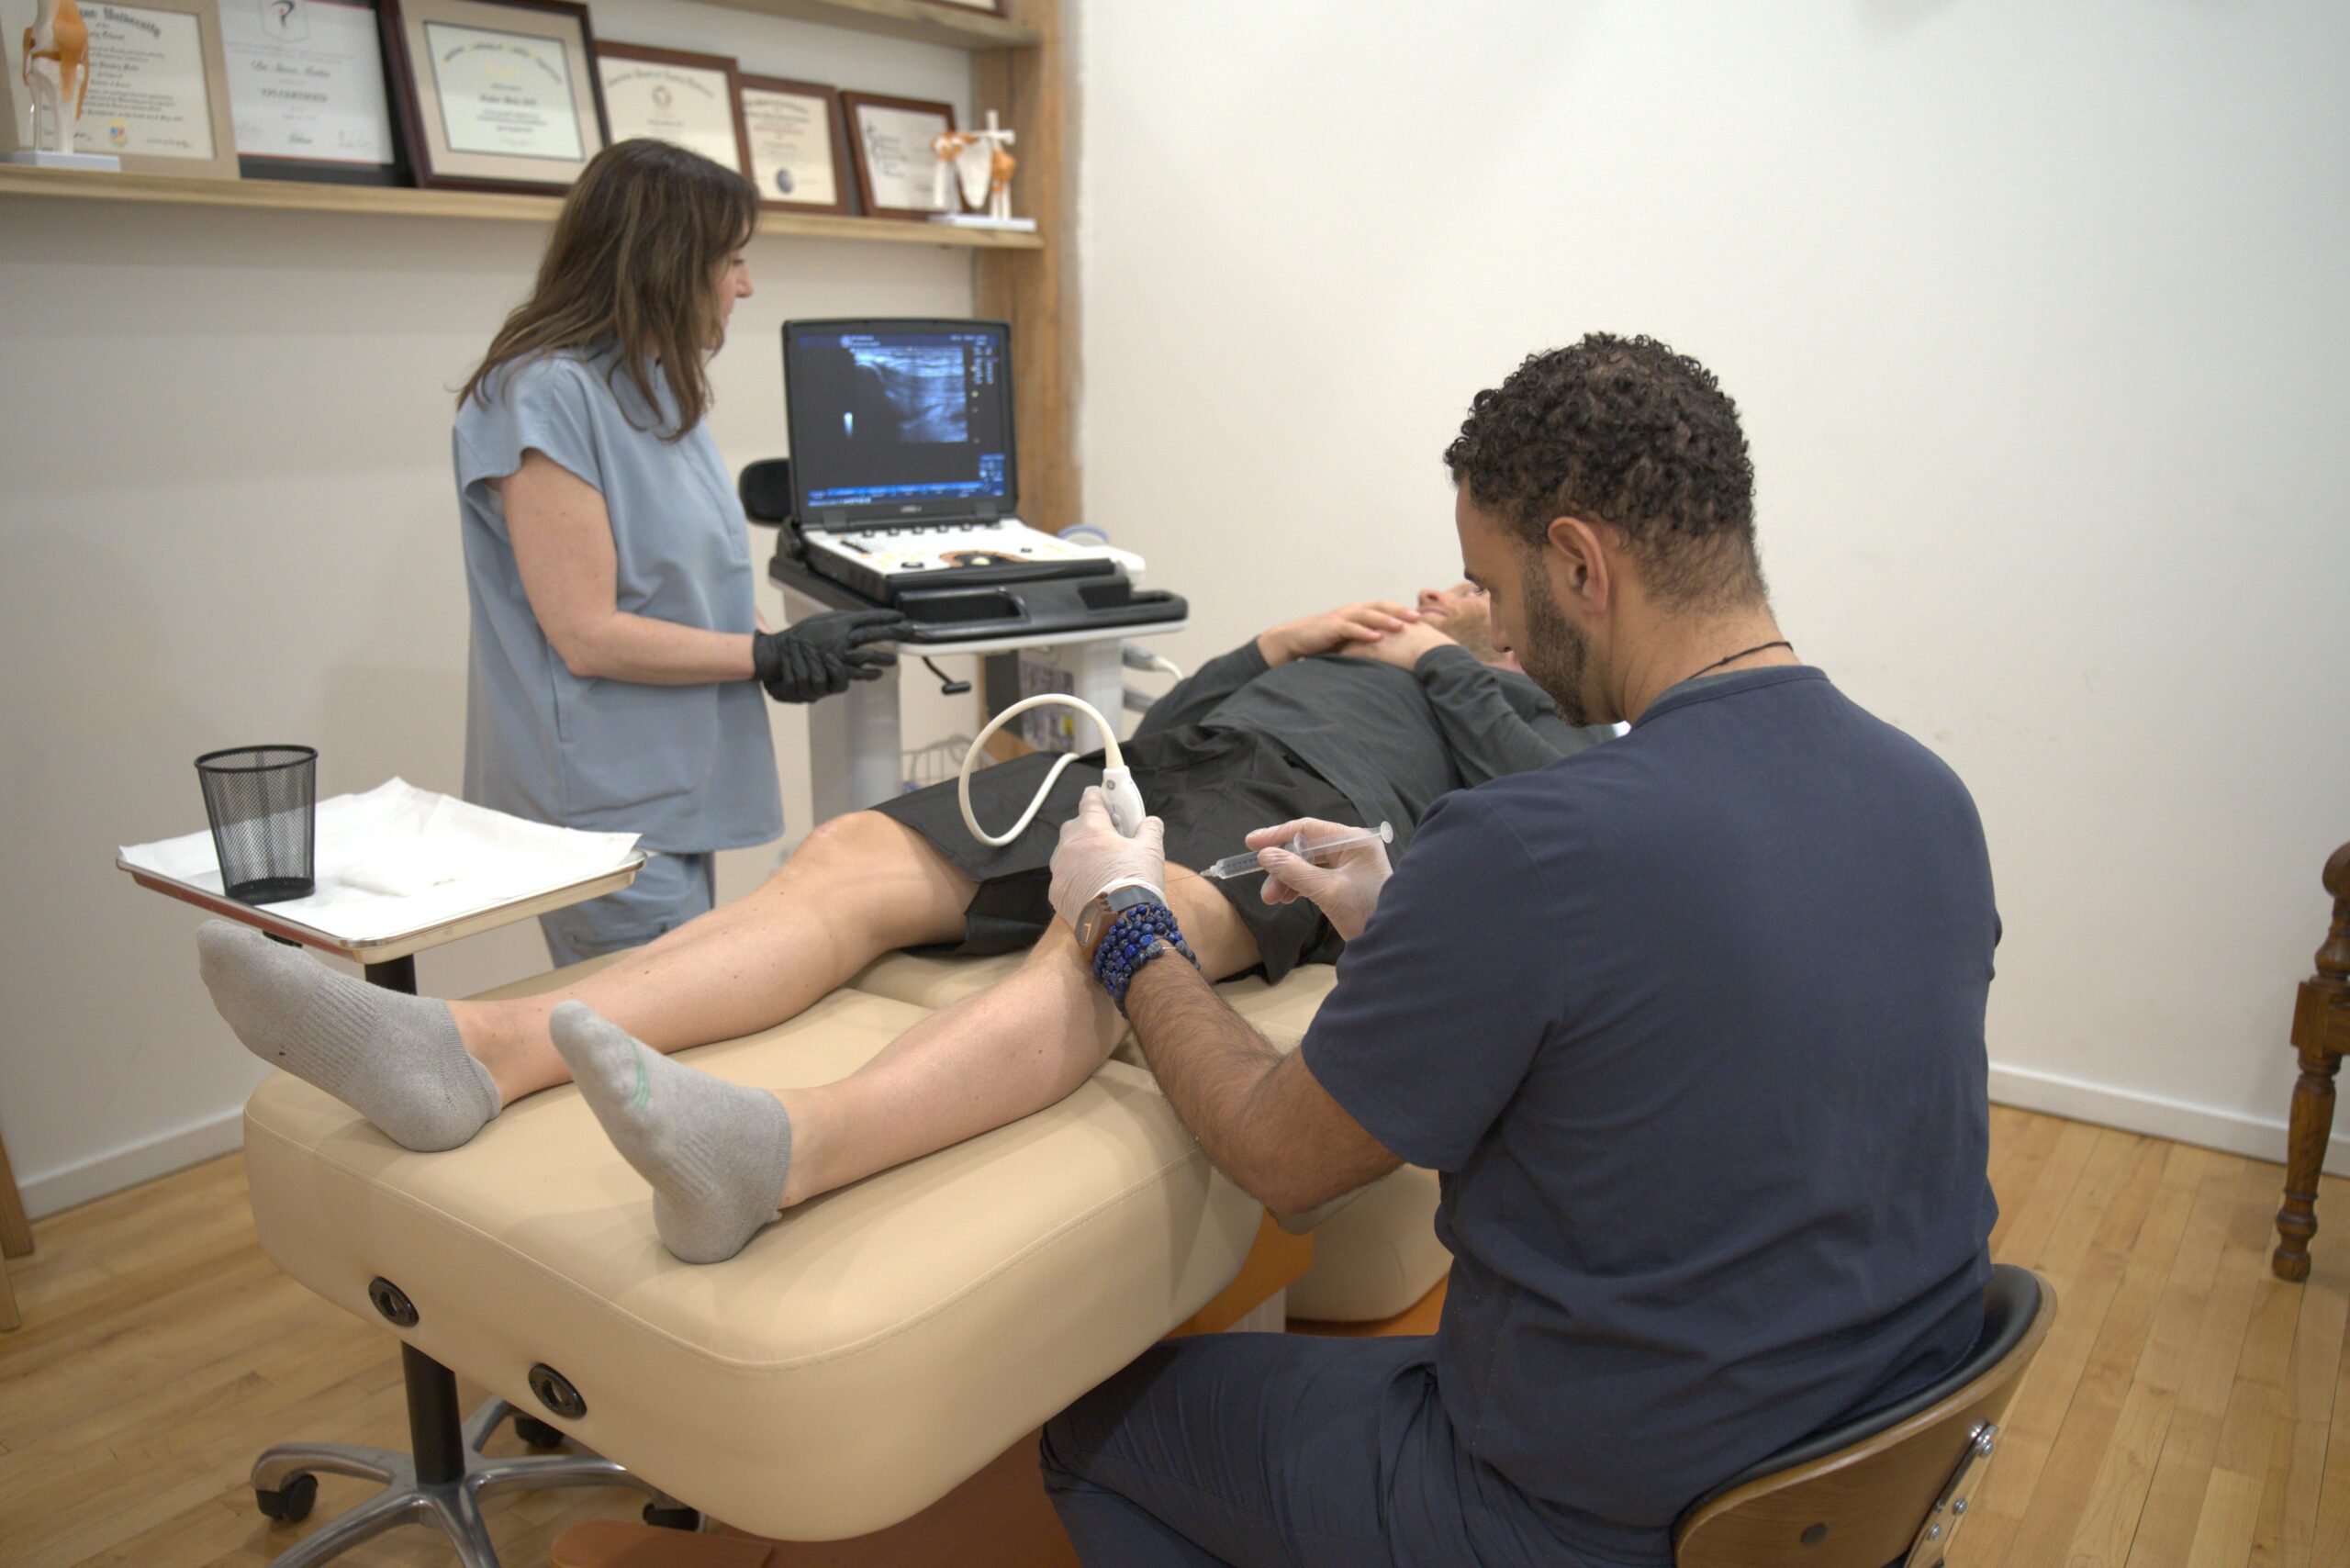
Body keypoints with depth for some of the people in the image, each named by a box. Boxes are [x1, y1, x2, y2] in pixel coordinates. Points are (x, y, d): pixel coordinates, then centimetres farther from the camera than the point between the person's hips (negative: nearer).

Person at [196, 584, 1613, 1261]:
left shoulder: (1530, 716, 29)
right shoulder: (1335, 651, 41)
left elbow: (1553, 808, 3)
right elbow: (1156, 728, 29)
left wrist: (1440, 663, 14)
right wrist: (1271, 643, 21)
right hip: (1154, 768, 6)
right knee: (853, 855, -20)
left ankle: (782, 1152, -67)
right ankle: (476, 1050, -37)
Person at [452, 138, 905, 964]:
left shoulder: (658, 389, 13)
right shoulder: (546, 397, -16)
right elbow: (589, 637, -19)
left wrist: (783, 646, -3)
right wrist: (773, 655, -14)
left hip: (676, 795, 9)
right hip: (605, 809, -9)